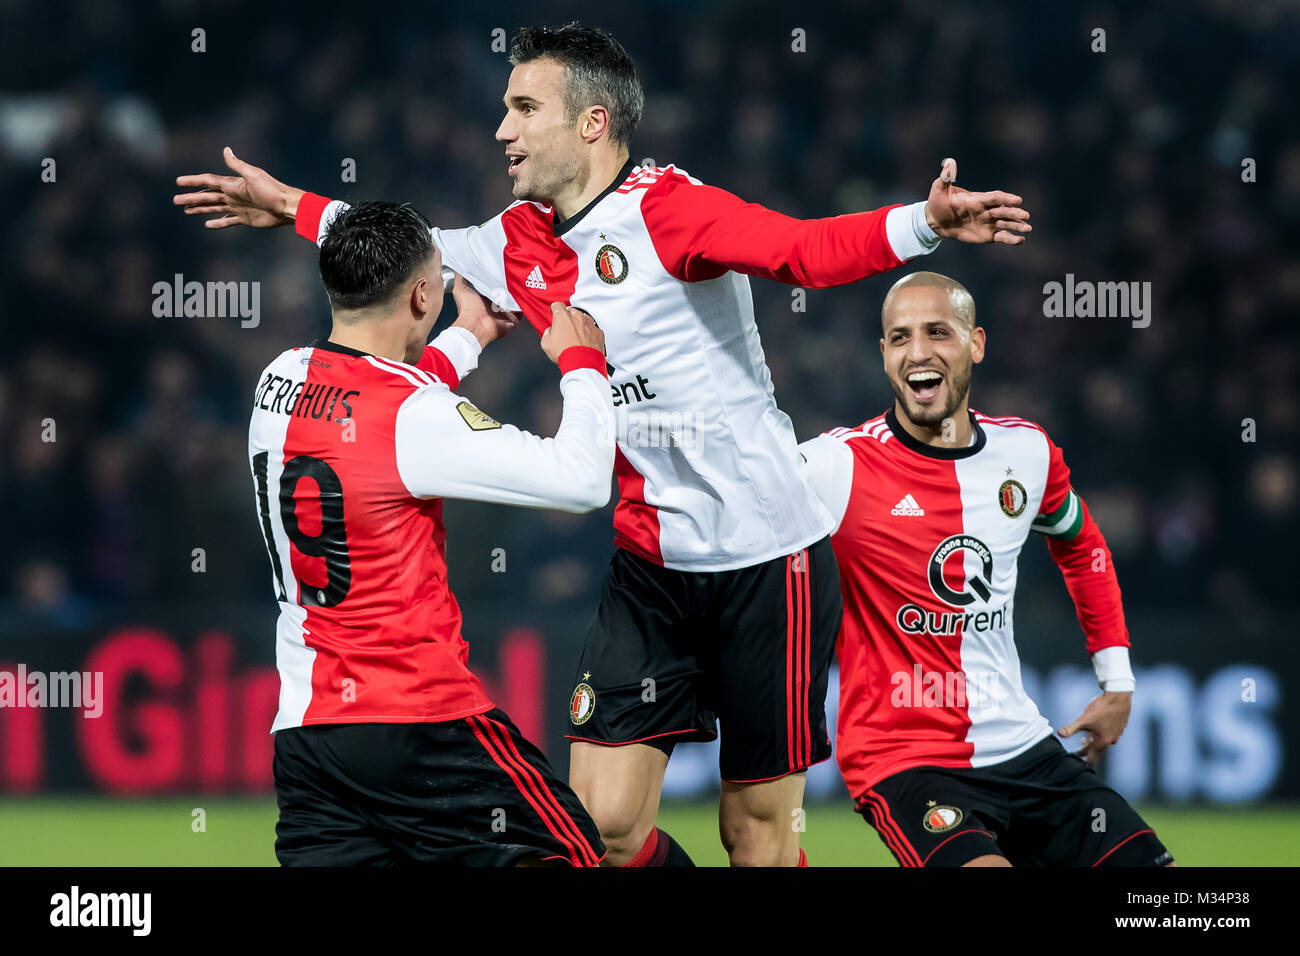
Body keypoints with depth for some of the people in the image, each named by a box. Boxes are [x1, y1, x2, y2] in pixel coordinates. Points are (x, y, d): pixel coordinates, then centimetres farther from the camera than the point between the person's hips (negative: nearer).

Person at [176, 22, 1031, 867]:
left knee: (759, 835, -2)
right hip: (649, 567, 7)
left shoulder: (665, 208, -15)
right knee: (604, 822, -2)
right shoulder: (520, 243, 8)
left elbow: (808, 251, -30)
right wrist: (293, 209, 39)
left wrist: (926, 222, -48)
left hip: (767, 560, -7)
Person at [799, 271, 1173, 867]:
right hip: (902, 759, -6)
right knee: (983, 865, -33)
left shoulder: (1027, 454, 6)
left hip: (1023, 749, 6)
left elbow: (1079, 545, 25)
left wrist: (1117, 681, 24)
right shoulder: (839, 465, -11)